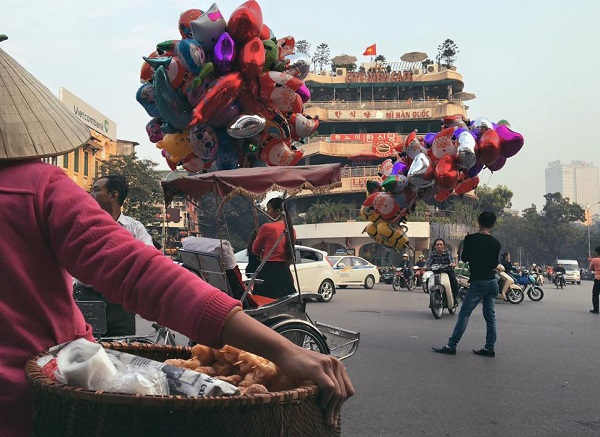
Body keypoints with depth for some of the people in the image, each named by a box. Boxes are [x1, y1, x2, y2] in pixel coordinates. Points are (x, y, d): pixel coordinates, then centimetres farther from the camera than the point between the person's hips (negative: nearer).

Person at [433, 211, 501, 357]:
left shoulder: (471, 239, -6)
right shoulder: (495, 243, 6)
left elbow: (464, 258, 3)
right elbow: (494, 264, 13)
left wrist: (464, 248, 19)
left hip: (478, 282, -5)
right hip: (492, 281, 5)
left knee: (464, 314, -4)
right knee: (490, 316, 8)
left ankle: (451, 346, -4)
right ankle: (489, 348, 10)